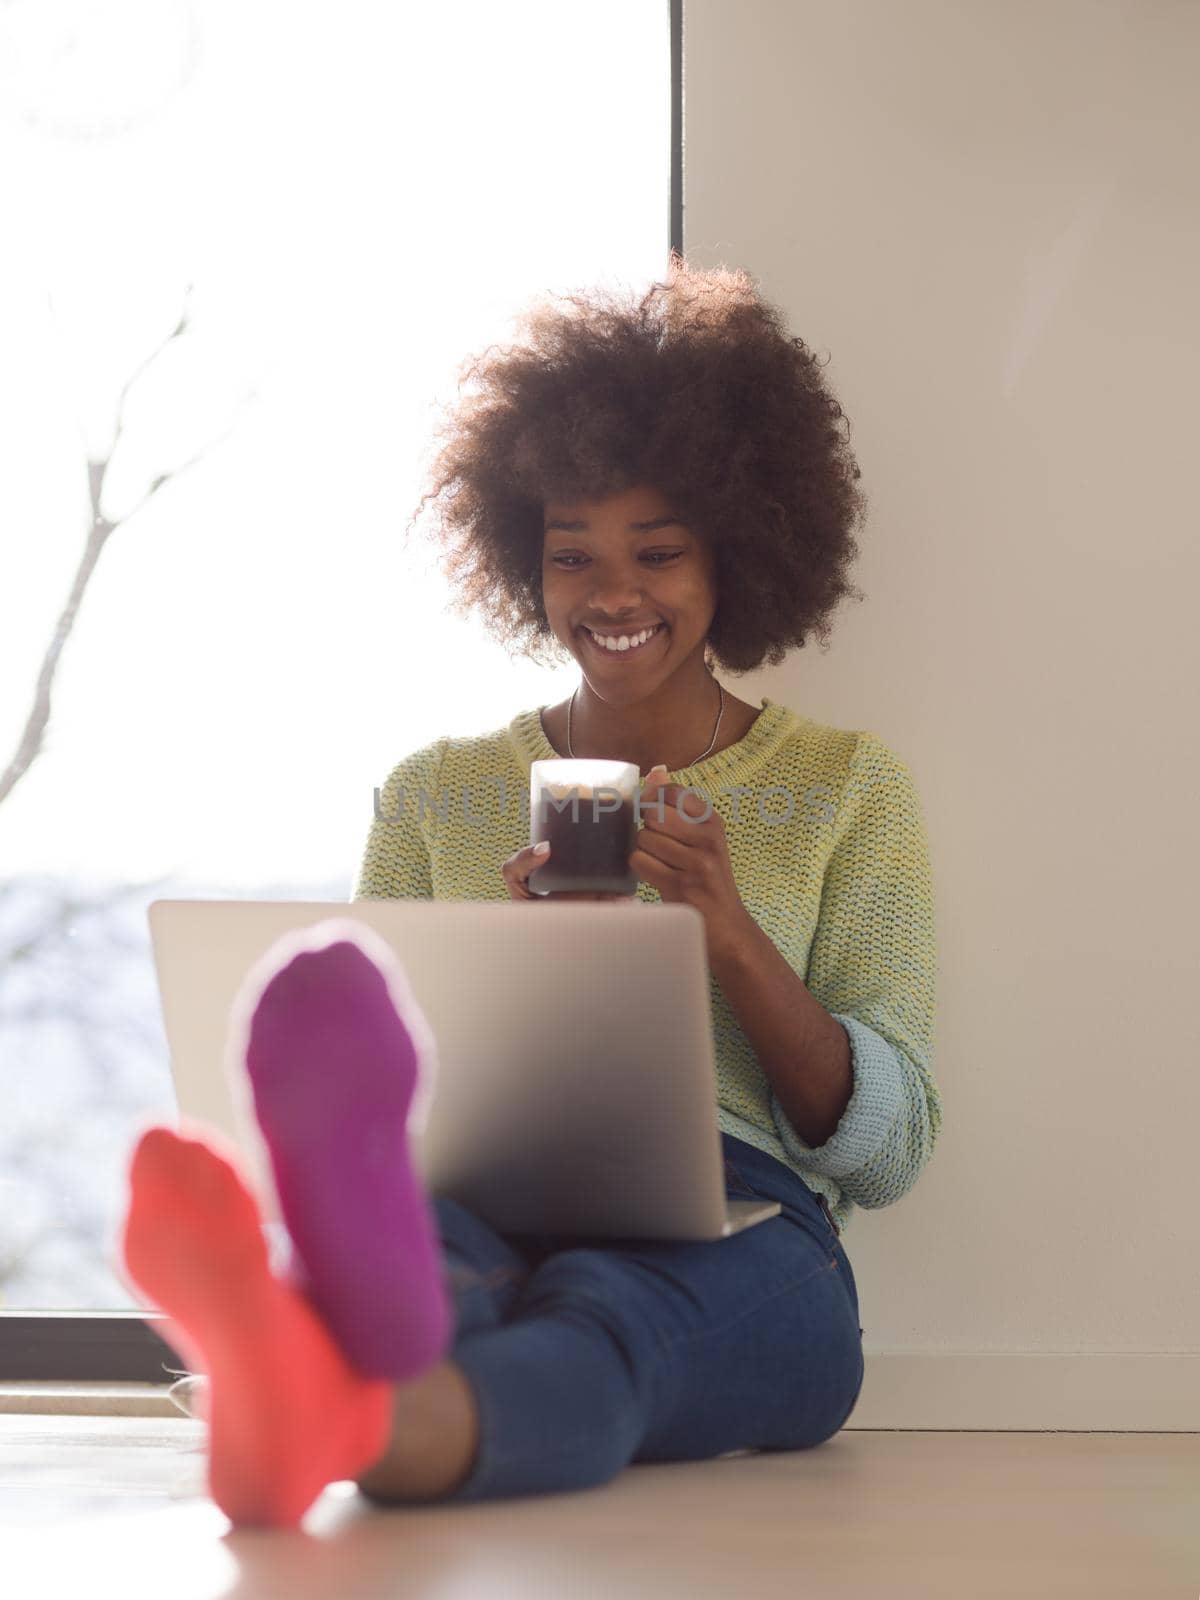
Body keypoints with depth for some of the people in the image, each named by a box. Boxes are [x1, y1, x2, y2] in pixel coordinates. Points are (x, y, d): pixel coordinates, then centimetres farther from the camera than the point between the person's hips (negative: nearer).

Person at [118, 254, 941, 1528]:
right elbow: (373, 1106, 17)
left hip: (730, 1244, -1)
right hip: (477, 1210, 2)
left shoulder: (846, 787, 17)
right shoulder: (437, 792, 22)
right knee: (410, 1240, -39)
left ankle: (341, 1421, -74)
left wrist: (734, 942, -7)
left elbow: (889, 1153, 9)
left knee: (601, 1306, -41)